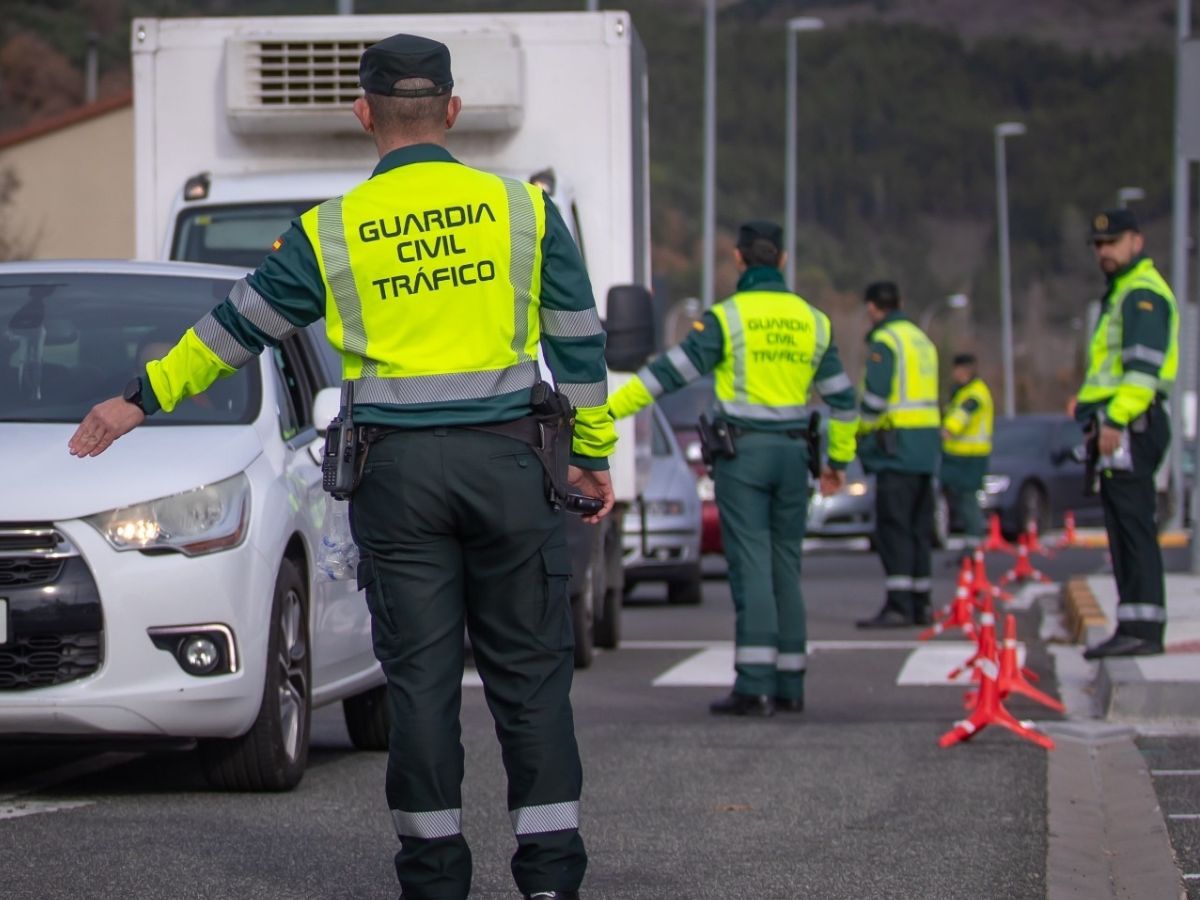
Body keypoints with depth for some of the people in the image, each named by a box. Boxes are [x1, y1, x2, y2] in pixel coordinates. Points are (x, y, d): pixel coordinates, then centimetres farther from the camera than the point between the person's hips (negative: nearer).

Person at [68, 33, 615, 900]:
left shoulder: (331, 231, 1)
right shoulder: (523, 208, 2)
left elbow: (235, 328, 8)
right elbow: (579, 342, 6)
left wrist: (139, 401, 18)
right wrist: (593, 452, 17)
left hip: (398, 471, 0)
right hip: (507, 462, 0)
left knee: (420, 673, 4)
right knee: (529, 670, 5)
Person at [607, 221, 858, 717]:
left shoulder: (727, 317, -8)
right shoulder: (812, 321, 9)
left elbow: (671, 371, -13)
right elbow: (841, 397, 14)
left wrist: (609, 406, -11)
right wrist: (839, 458, 25)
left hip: (743, 452, -5)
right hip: (793, 452, 5)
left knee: (751, 565, -8)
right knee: (786, 567, 11)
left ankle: (754, 685, -13)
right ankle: (789, 684, 12)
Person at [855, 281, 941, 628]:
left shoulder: (884, 342, -9)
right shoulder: (922, 340, 19)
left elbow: (875, 397, -16)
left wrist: (861, 433, -3)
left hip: (896, 447, -9)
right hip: (926, 449, 9)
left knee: (893, 528, -9)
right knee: (919, 528, 11)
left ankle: (898, 606, -15)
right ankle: (920, 605, 13)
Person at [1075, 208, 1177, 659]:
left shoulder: (1143, 293, -10)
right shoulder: (1123, 294, 24)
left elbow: (1144, 366, -20)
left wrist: (1116, 419, -25)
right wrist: (1101, 419, 21)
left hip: (1130, 424, -11)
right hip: (1120, 428, 11)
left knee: (1133, 525, -14)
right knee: (1124, 528, 10)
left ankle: (1143, 627, -17)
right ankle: (1135, 628, 11)